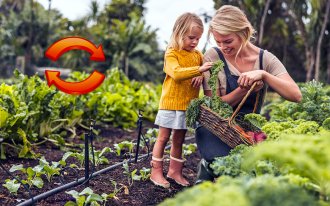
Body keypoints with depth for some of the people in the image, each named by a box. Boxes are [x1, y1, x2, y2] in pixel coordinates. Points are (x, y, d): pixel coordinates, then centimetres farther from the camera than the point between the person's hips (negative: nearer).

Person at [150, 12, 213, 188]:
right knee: (163, 137, 4)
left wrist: (201, 77, -11)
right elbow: (176, 73, -26)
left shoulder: (198, 55, 9)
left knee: (179, 139, 14)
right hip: (171, 103, -5)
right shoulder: (171, 53, -10)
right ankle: (156, 172, 12)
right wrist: (199, 70, -36)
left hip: (188, 105, 5)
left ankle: (175, 171, 25)